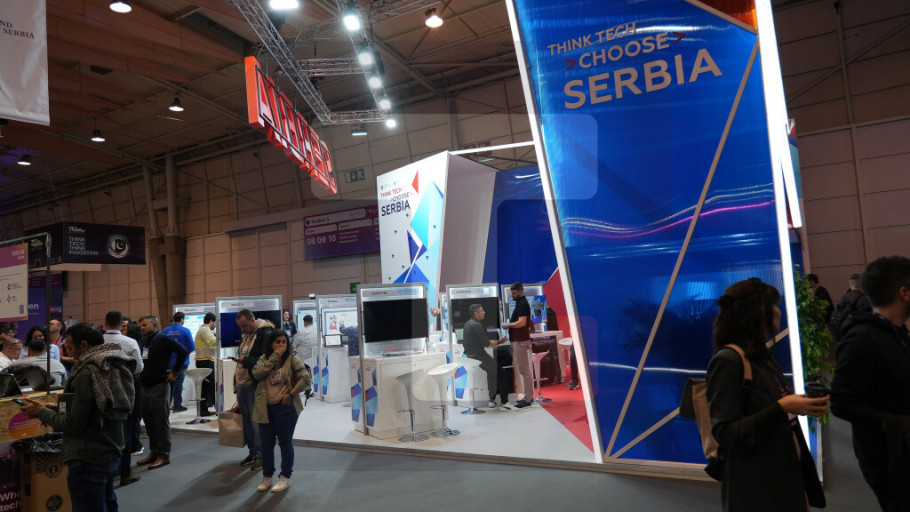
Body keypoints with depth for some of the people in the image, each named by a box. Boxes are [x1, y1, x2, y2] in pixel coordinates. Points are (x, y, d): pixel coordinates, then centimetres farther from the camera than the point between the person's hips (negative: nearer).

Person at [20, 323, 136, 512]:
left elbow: (73, 424, -18)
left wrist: (42, 412, -3)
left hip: (88, 461, -9)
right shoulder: (117, 366, 6)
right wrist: (54, 412, 16)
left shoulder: (88, 372, -20)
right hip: (112, 454, 9)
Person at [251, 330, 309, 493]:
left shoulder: (292, 359, -3)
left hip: (285, 407, -3)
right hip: (265, 408, 4)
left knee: (285, 442, 7)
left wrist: (291, 394, -15)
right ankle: (267, 477, 29)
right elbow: (257, 373, -12)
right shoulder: (264, 359, 7)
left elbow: (305, 378, -9)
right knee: (266, 443, 12)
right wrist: (274, 356, -14)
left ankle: (285, 477, 20)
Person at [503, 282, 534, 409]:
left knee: (524, 370, -7)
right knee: (523, 369, 14)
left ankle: (527, 398, -3)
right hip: (518, 340, 11)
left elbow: (521, 322, -24)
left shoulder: (522, 304, -14)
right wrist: (510, 325, 13)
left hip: (521, 341, -11)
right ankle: (528, 396, 21)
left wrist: (508, 325, -12)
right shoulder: (520, 303, 17)